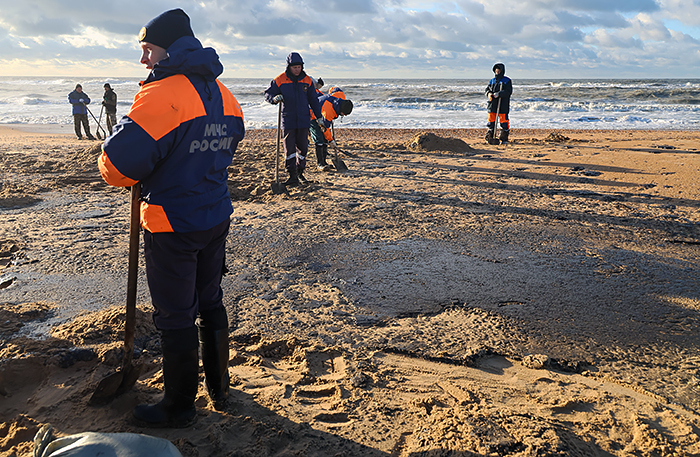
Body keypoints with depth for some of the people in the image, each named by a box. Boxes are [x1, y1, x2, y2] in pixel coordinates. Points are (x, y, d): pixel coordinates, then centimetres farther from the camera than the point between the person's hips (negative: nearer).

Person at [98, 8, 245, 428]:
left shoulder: (162, 95, -21)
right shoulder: (224, 95, 6)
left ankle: (179, 407, 21)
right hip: (217, 217, 8)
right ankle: (219, 389, 34)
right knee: (210, 303, 20)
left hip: (172, 226, -8)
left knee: (176, 316, 5)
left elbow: (118, 166, -24)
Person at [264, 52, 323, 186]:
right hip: (288, 121, -2)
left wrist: (319, 117, 13)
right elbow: (267, 93, 5)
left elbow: (313, 100, 14)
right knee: (289, 149, -3)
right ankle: (292, 176, 1)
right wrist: (275, 98, -18)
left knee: (303, 148, 5)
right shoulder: (280, 80, -2)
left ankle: (300, 173, 20)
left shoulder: (307, 81, 6)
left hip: (303, 120, 2)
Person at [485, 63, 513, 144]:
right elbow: (487, 89, 19)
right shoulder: (492, 80, 16)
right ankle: (489, 138, 14)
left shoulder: (507, 81, -1)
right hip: (492, 104, 5)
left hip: (503, 105, -5)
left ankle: (504, 139, 4)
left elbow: (509, 91, -12)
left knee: (503, 121, -2)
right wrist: (489, 93, -6)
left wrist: (499, 94, -25)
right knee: (491, 121, 6)